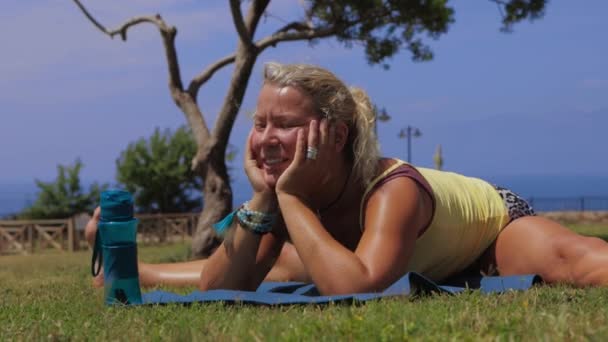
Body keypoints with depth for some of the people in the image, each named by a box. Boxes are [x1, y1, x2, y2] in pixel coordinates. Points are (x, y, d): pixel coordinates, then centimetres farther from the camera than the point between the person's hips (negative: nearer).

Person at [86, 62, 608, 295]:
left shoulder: (394, 190, -44)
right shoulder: (295, 187, -25)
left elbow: (356, 289, -59)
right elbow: (218, 286, -27)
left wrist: (291, 199, -51)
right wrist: (261, 201, -40)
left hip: (493, 225, -5)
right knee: (265, 264, 8)